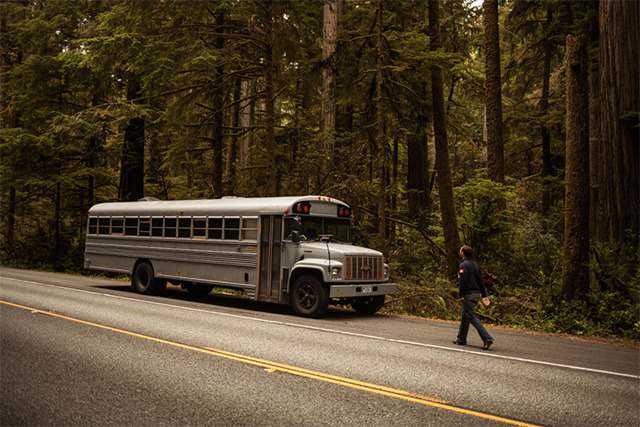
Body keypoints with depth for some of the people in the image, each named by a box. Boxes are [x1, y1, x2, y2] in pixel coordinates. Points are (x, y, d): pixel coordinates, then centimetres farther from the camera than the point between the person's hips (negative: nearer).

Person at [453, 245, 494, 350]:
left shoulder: (463, 265, -11)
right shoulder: (475, 265, 16)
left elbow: (463, 281, -19)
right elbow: (481, 281, 16)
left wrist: (461, 295, -14)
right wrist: (484, 296, 16)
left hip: (468, 294, -9)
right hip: (477, 294, 9)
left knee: (472, 317, -9)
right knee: (464, 317, 17)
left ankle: (487, 338, -17)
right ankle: (461, 339, 23)